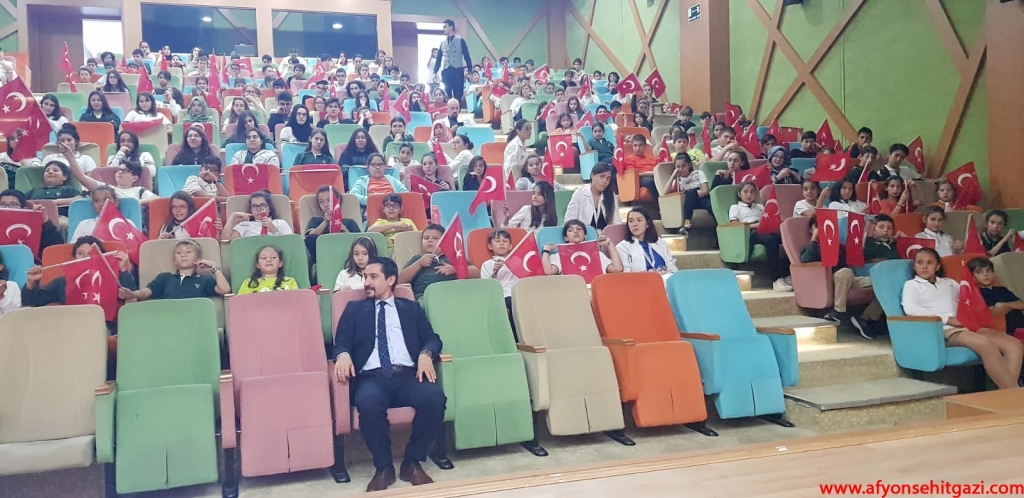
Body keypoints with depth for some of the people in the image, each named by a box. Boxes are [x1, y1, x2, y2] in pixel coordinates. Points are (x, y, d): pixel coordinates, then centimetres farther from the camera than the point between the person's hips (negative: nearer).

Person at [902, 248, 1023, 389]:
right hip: (943, 330, -6)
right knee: (986, 345, -32)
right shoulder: (911, 285, 12)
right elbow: (910, 309, -8)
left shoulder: (950, 283, 30)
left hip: (969, 326, 6)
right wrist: (948, 319, -13)